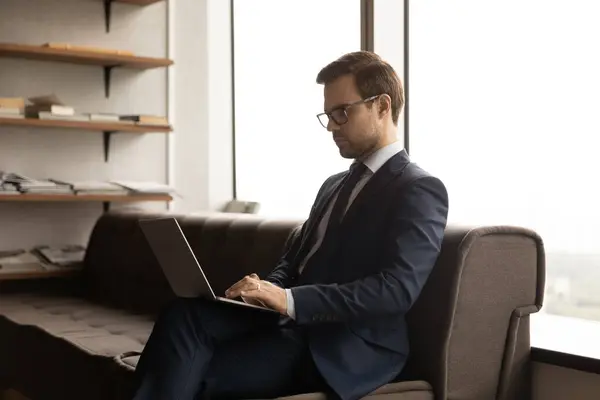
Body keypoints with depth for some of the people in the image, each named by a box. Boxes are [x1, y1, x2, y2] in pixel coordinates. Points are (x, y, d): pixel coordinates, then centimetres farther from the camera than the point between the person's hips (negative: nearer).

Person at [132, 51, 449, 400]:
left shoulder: (421, 190, -4)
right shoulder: (335, 185, 24)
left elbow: (397, 289, -18)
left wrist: (290, 299, -25)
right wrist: (268, 290, -3)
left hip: (347, 348, -7)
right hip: (291, 321, 7)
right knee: (185, 315, -22)